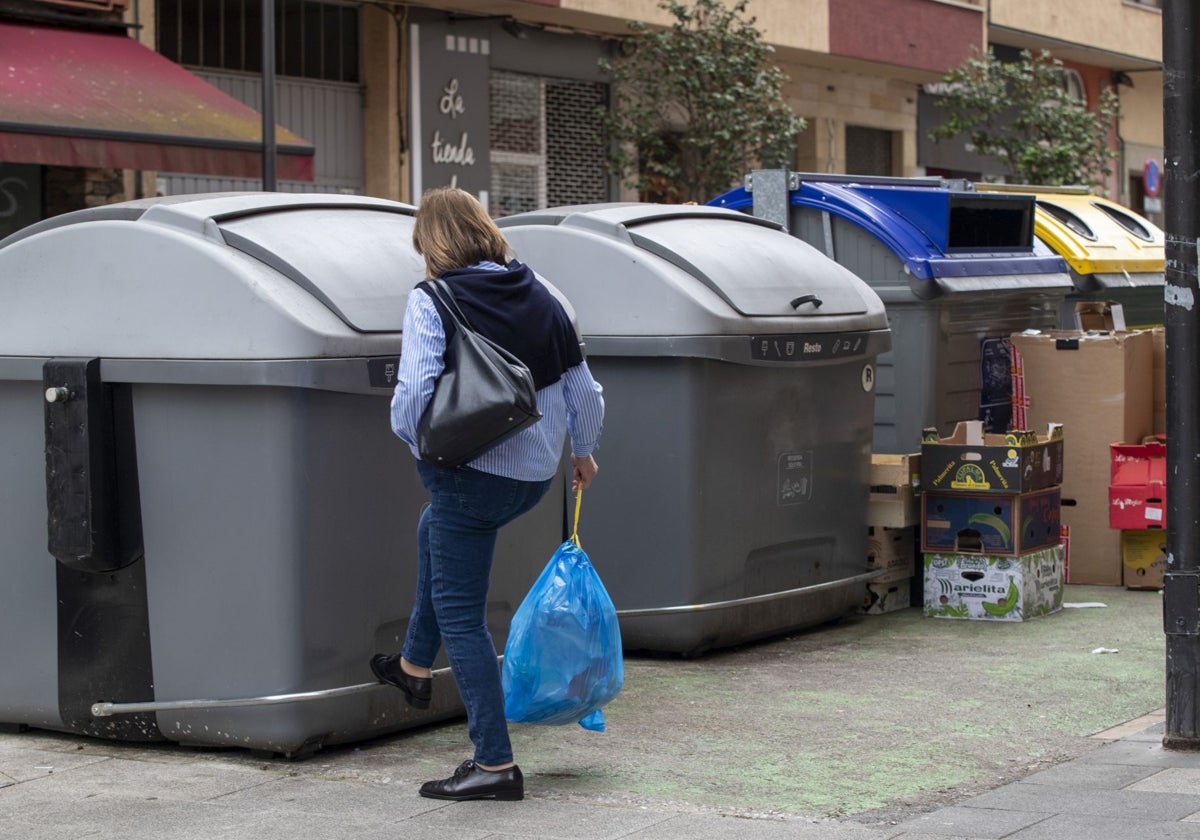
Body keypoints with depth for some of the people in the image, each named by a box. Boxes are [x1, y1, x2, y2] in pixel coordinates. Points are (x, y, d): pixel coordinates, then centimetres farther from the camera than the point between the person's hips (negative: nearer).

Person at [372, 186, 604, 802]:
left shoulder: (431, 301, -13)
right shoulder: (540, 297, 5)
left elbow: (415, 393, -23)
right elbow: (584, 392, 9)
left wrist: (416, 443, -2)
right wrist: (582, 451, 25)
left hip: (473, 473, -7)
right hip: (535, 472, 8)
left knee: (461, 617, 3)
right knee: (436, 531, 35)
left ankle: (494, 764, 3)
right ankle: (415, 667, 45)